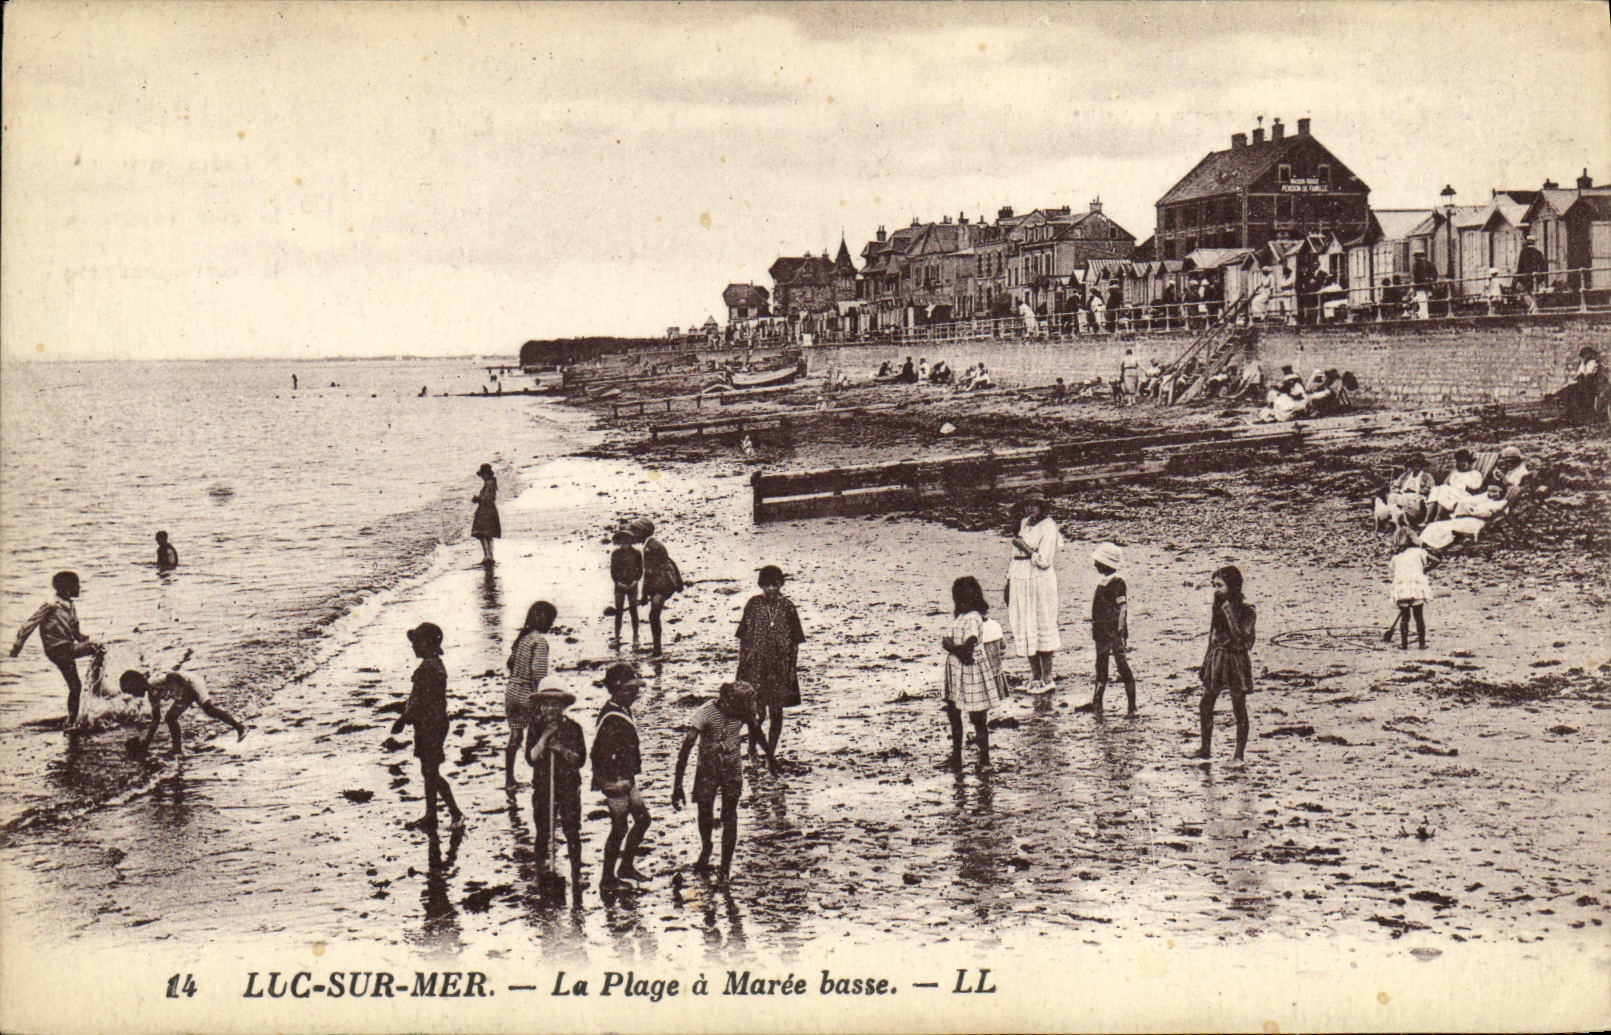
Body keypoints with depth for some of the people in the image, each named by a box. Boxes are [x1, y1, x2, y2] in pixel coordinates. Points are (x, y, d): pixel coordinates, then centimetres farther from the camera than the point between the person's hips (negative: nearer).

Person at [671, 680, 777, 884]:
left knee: (729, 817, 0)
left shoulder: (743, 712, -16)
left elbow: (755, 729, 8)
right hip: (707, 770, -1)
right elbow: (686, 748, -29)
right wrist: (677, 786, -32)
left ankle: (726, 867, 10)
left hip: (732, 769, 1)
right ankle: (705, 852, 42)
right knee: (705, 814, 14)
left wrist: (770, 755, 22)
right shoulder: (706, 713, -28)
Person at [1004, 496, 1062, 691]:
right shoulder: (1024, 524, 13)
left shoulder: (1048, 527, -9)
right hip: (1019, 580, 7)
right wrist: (1008, 583, 16)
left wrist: (1025, 547, -12)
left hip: (1040, 581, -7)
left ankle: (1047, 677, 4)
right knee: (1024, 626, 7)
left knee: (1042, 626, -2)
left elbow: (1044, 561, -17)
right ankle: (1035, 675, 15)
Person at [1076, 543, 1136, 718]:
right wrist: (1095, 629, 23)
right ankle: (1095, 703, 27)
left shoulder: (1117, 584, -16)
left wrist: (1120, 635, -23)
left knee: (1122, 667, -5)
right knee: (1101, 667, 17)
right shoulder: (1103, 583, 11)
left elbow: (1122, 611, -19)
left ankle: (1131, 708, -1)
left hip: (1114, 634, -10)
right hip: (1102, 634, 10)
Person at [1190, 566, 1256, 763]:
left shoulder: (1246, 611, -11)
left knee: (1239, 709, 1)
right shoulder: (1219, 608, 8)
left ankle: (1239, 755, 7)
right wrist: (1204, 665, 18)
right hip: (1216, 659, 7)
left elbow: (1242, 641, -24)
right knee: (1205, 706, 9)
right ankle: (1205, 749, 22)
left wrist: (1230, 613, -25)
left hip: (1236, 660, -7)